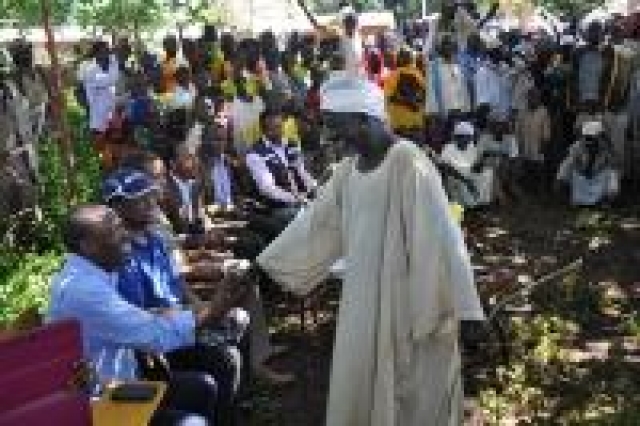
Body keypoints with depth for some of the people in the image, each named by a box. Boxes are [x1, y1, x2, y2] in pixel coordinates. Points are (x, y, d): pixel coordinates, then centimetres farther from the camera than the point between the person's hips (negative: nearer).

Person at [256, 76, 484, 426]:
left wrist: (465, 313, -22)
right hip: (364, 303, 7)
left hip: (408, 304, -7)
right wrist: (262, 265, 17)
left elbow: (441, 240, -21)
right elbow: (315, 224, 14)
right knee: (359, 392, 17)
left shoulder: (409, 164, -17)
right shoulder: (350, 169, 5)